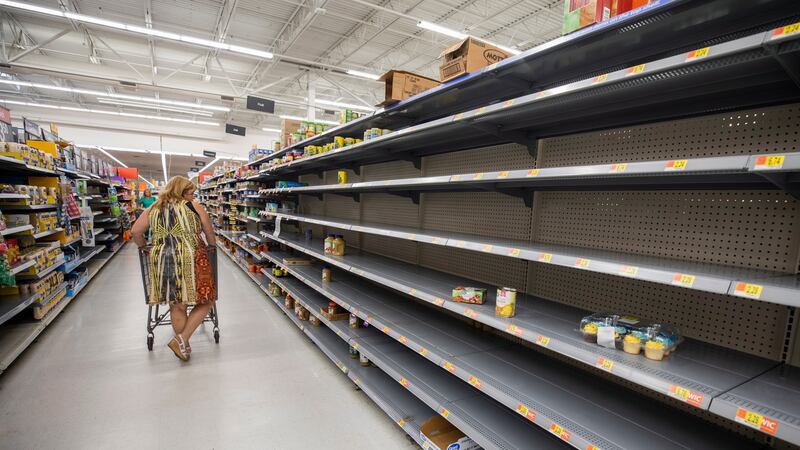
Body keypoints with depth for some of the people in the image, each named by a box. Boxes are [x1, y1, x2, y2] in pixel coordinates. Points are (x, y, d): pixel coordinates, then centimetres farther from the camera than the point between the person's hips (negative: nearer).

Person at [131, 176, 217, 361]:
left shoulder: (154, 208, 18)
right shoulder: (194, 206, 8)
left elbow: (135, 232, 15)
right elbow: (210, 233, 12)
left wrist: (147, 248, 31)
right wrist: (212, 246, 30)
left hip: (161, 260, 5)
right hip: (189, 258, -5)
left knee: (177, 306, 13)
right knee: (206, 300, 8)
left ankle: (183, 346, 25)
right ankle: (181, 339, 1)